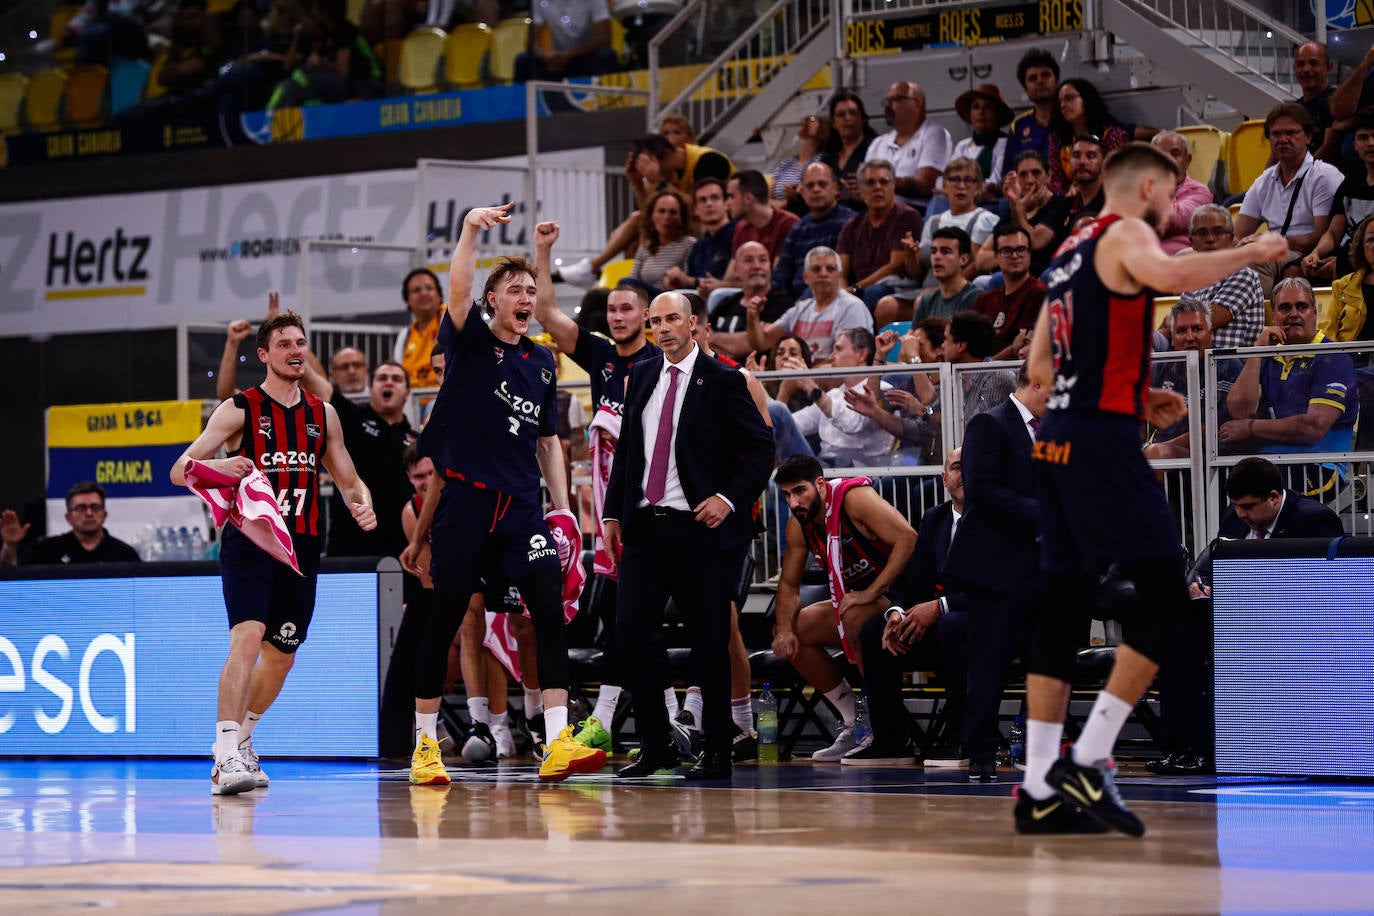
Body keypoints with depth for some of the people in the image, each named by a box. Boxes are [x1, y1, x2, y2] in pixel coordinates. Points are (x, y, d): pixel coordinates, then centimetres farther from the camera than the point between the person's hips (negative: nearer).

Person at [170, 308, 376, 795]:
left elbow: (349, 480, 20)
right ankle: (226, 759, -27)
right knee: (247, 637, -23)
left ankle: (241, 740, 35)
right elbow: (179, 471, -7)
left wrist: (362, 504, -3)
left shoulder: (322, 414, 13)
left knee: (281, 655, 13)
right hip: (248, 539, -6)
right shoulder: (239, 409, -2)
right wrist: (217, 465, -29)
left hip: (301, 545, 6)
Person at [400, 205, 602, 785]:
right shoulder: (470, 343, 2)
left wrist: (561, 505, 12)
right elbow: (458, 290, -18)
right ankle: (424, 744, 11)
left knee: (550, 610, -12)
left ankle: (557, 743, -17)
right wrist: (470, 230, -32)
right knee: (443, 621, -1)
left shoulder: (542, 361, 16)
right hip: (466, 500, -4)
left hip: (523, 507, 4)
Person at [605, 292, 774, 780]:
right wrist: (613, 513, 13)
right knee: (632, 630, -3)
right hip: (644, 527, 5)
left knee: (710, 643, -1)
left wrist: (729, 498, -14)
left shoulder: (722, 381, -3)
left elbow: (761, 447, -4)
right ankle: (655, 744, 8)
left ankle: (716, 750, 9)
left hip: (699, 528, -5)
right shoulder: (641, 376, 14)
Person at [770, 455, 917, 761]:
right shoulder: (799, 525, 0)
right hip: (858, 599, 9)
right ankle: (854, 726, 5)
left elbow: (908, 538, -32)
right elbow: (789, 584, 10)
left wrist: (870, 593, -33)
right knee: (793, 630, 1)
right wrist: (784, 629, -9)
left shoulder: (854, 497, -22)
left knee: (855, 618, -36)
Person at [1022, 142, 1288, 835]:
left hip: (1056, 440, 9)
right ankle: (1087, 762, -12)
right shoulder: (1125, 235, -3)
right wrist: (1252, 252, -13)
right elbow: (1169, 276, -28)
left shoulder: (1072, 252, 23)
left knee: (1063, 609, 8)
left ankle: (1040, 790, 6)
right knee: (1165, 597, -7)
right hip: (1103, 440, -9)